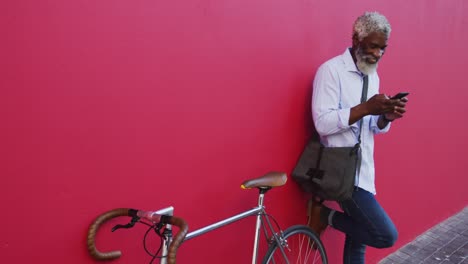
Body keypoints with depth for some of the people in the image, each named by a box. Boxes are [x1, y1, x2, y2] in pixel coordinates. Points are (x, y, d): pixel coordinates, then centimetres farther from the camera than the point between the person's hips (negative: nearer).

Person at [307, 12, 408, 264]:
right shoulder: (331, 70, -13)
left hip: (363, 170, 8)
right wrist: (365, 108, -25)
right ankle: (326, 215, 5)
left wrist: (385, 117, -7)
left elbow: (373, 127, 14)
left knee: (359, 236, 16)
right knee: (386, 235, -12)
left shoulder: (373, 76, 13)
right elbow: (323, 123, -21)